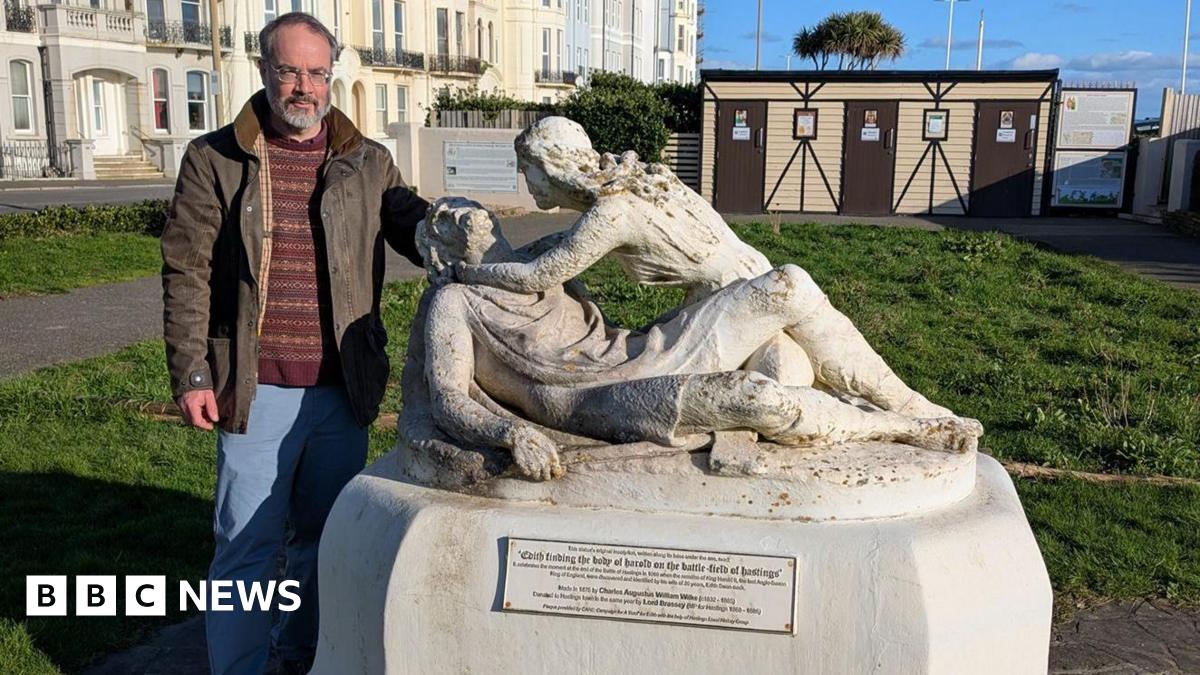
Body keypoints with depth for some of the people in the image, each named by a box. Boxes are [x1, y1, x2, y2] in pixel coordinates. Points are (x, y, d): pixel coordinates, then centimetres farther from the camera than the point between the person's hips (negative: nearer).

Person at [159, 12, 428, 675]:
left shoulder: (369, 163, 8)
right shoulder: (215, 158, 2)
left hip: (344, 390, 3)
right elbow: (187, 273, 0)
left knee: (326, 538, 16)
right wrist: (191, 373, -6)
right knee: (248, 544, 3)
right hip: (257, 390, -3)